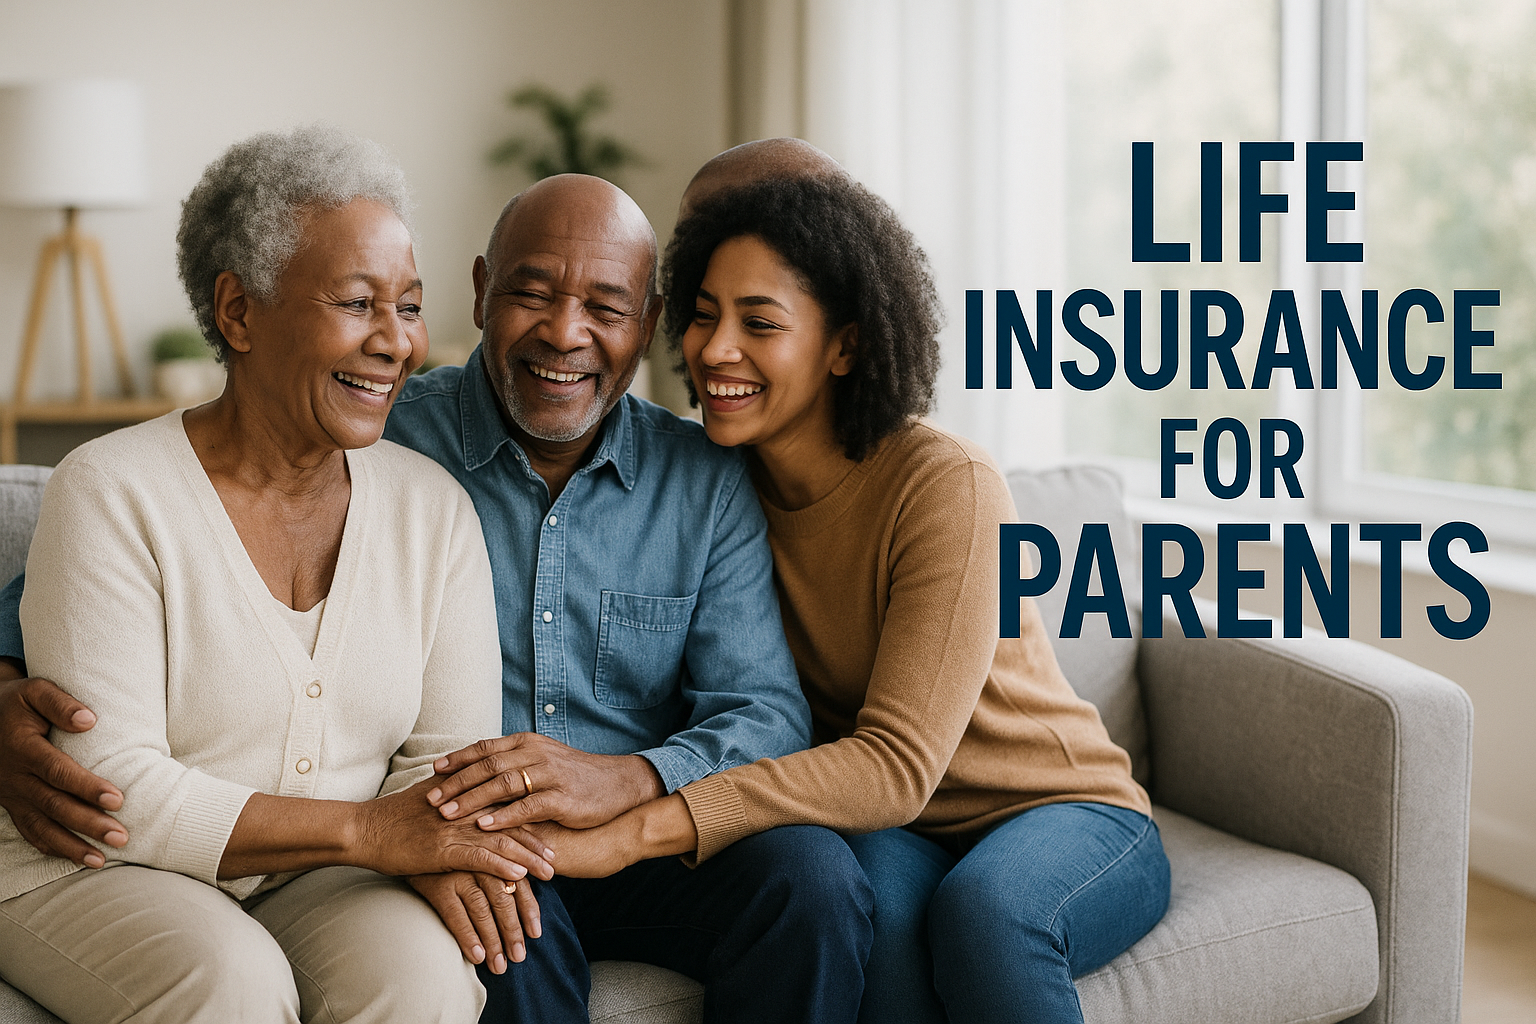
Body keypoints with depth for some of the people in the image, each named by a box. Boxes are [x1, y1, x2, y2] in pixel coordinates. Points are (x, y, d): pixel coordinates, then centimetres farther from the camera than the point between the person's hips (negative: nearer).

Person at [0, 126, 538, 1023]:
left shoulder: (433, 508, 2)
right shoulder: (112, 494, -12)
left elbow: (454, 750, 0)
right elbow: (110, 789, -17)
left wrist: (450, 854, -24)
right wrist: (368, 830, -23)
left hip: (317, 884, 3)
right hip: (97, 875, -3)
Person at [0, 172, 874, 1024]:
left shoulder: (707, 485, 5)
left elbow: (768, 714, -2)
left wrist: (625, 780, -24)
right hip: (464, 858, -2)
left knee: (814, 875, -26)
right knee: (505, 924, -36)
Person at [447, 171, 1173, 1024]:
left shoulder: (944, 486, -21)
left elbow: (898, 765, -30)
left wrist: (632, 831, -41)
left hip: (1065, 816, -3)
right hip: (890, 833, 3)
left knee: (981, 907, -36)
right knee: (873, 882, -32)